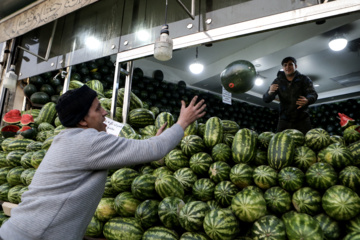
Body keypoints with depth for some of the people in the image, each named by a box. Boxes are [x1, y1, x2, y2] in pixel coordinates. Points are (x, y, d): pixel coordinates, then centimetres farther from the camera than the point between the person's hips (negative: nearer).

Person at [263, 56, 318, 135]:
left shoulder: (304, 79, 2)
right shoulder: (278, 81, 4)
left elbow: (313, 94, -10)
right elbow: (266, 99, -2)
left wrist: (307, 100, -35)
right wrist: (270, 92, -27)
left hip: (302, 119, 0)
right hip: (284, 119, 1)